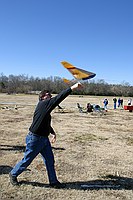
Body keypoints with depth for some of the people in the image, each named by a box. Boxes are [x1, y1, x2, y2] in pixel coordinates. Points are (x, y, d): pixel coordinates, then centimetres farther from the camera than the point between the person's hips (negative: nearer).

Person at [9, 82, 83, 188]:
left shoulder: (46, 107, 9)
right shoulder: (42, 104, -18)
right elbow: (58, 98, -28)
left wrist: (53, 132, 15)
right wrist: (72, 88, -29)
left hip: (44, 139, 9)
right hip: (34, 139, -9)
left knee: (50, 160, 10)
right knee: (27, 160, 8)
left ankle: (53, 181, 23)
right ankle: (13, 174, 32)